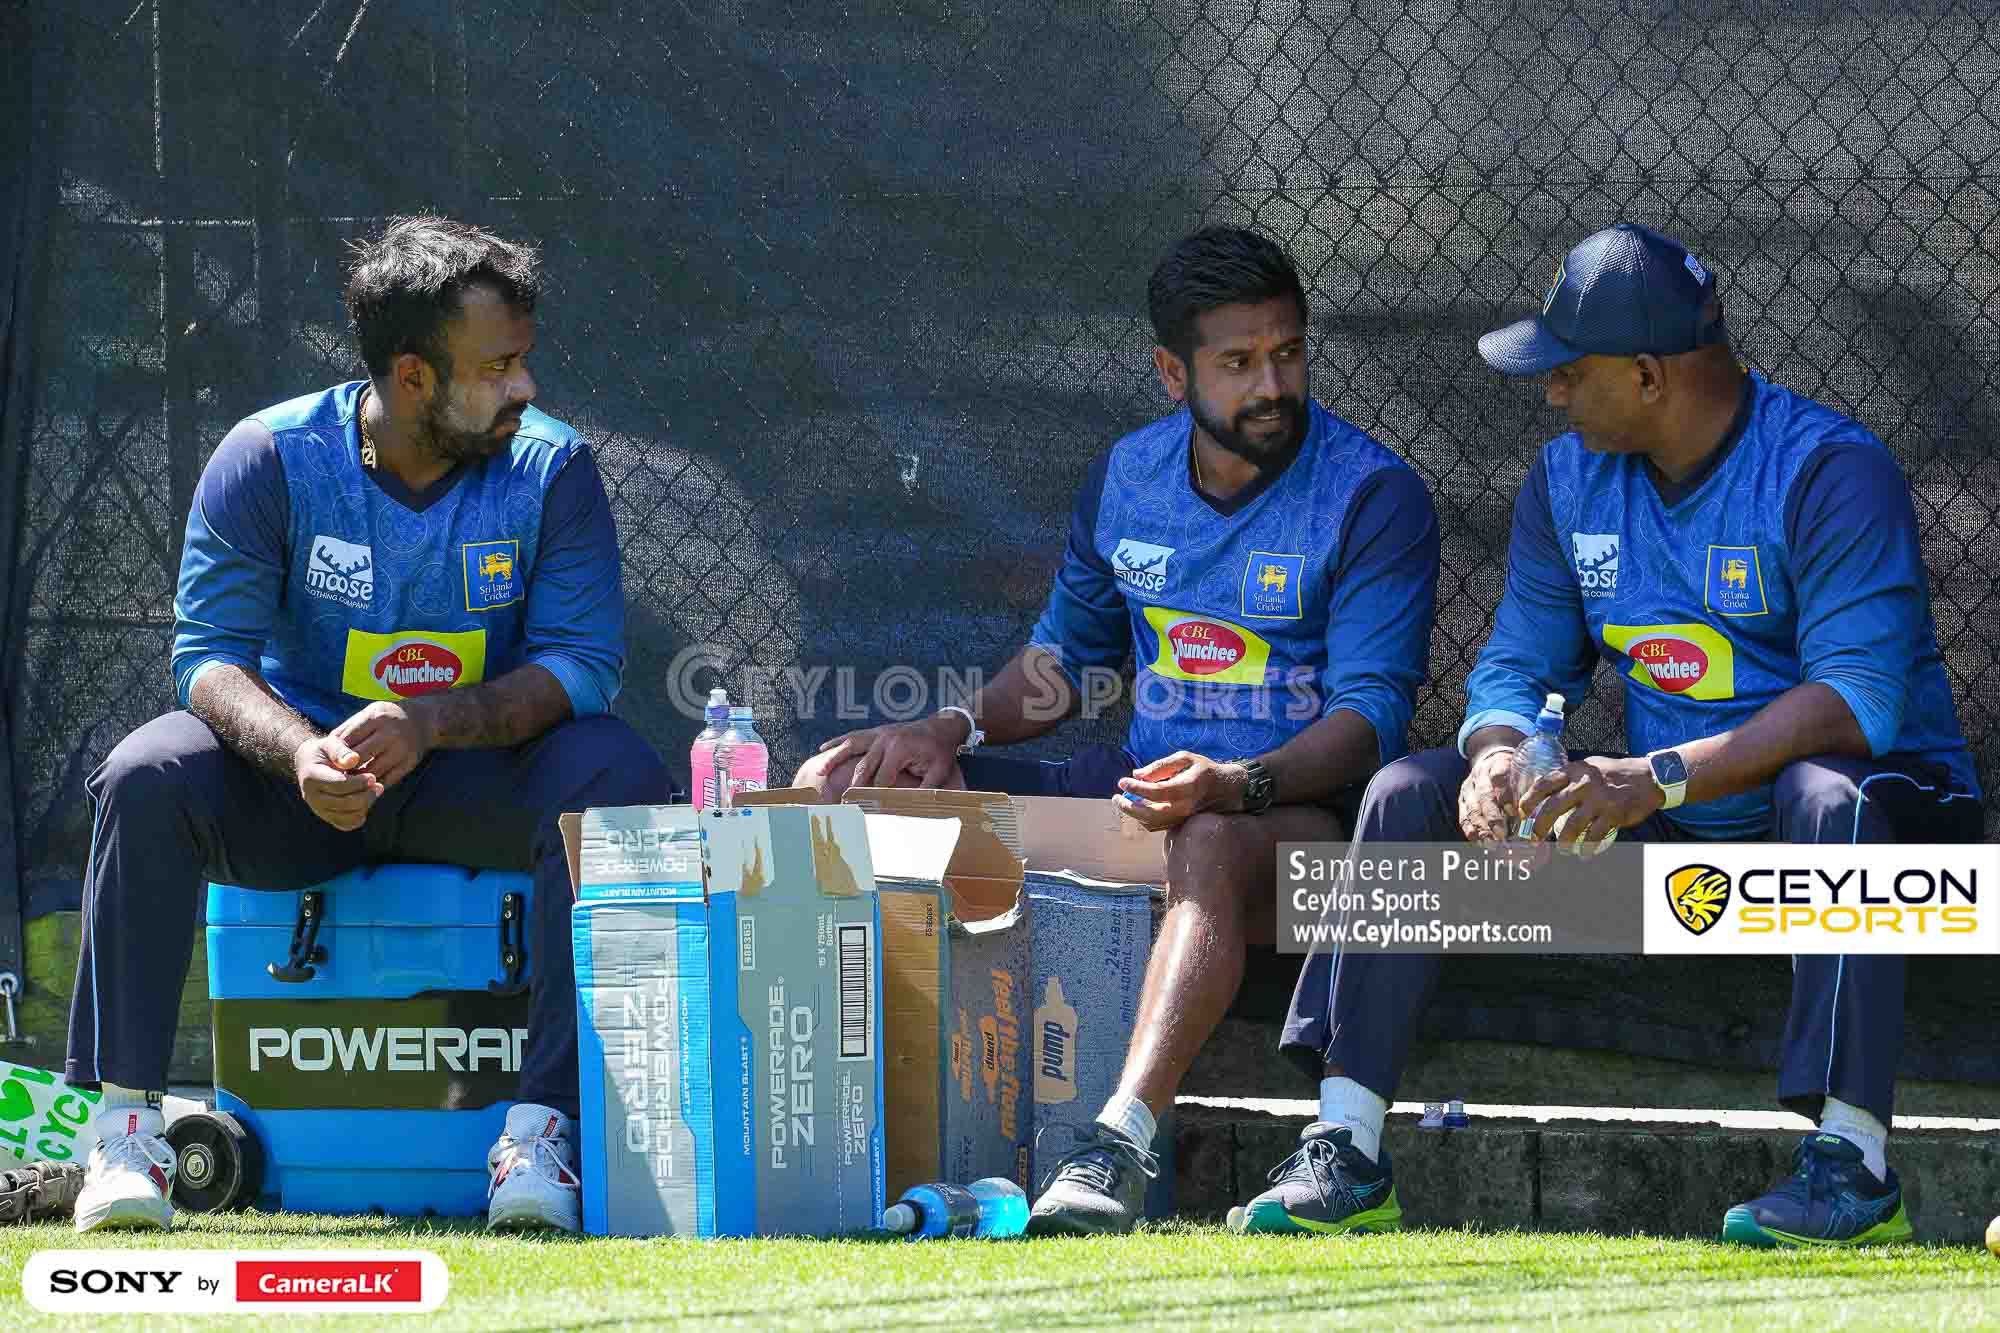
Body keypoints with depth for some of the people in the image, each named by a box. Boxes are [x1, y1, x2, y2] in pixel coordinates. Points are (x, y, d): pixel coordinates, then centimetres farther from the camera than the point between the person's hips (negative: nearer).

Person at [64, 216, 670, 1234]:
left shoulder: (552, 470, -7)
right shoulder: (271, 458, -9)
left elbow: (583, 662, -13)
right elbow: (210, 652, -13)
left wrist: (430, 724, -31)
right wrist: (299, 752, -36)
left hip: (476, 785, 0)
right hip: (298, 776, 0)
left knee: (617, 777, -30)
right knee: (148, 776, -30)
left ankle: (541, 1124, -30)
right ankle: (124, 1126, -24)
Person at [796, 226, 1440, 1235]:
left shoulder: (1374, 497, -9)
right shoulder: (1125, 480, 9)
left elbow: (1370, 718, -16)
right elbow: (1070, 653, 22)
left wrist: (1238, 786, -35)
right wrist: (957, 731, 2)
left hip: (1302, 812, -7)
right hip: (1144, 782, 7)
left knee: (1210, 842, -44)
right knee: (838, 784, -1)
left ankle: (1119, 1147, -58)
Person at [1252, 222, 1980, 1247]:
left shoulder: (1829, 470, -18)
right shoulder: (1570, 480, 4)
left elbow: (1859, 699, -29)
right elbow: (1517, 662, 6)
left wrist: (1660, 779, -39)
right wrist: (1498, 753, -21)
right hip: (1664, 825, 6)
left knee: (1829, 793, -41)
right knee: (1409, 794, -7)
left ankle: (1851, 1159, -42)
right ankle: (1343, 1158, -13)